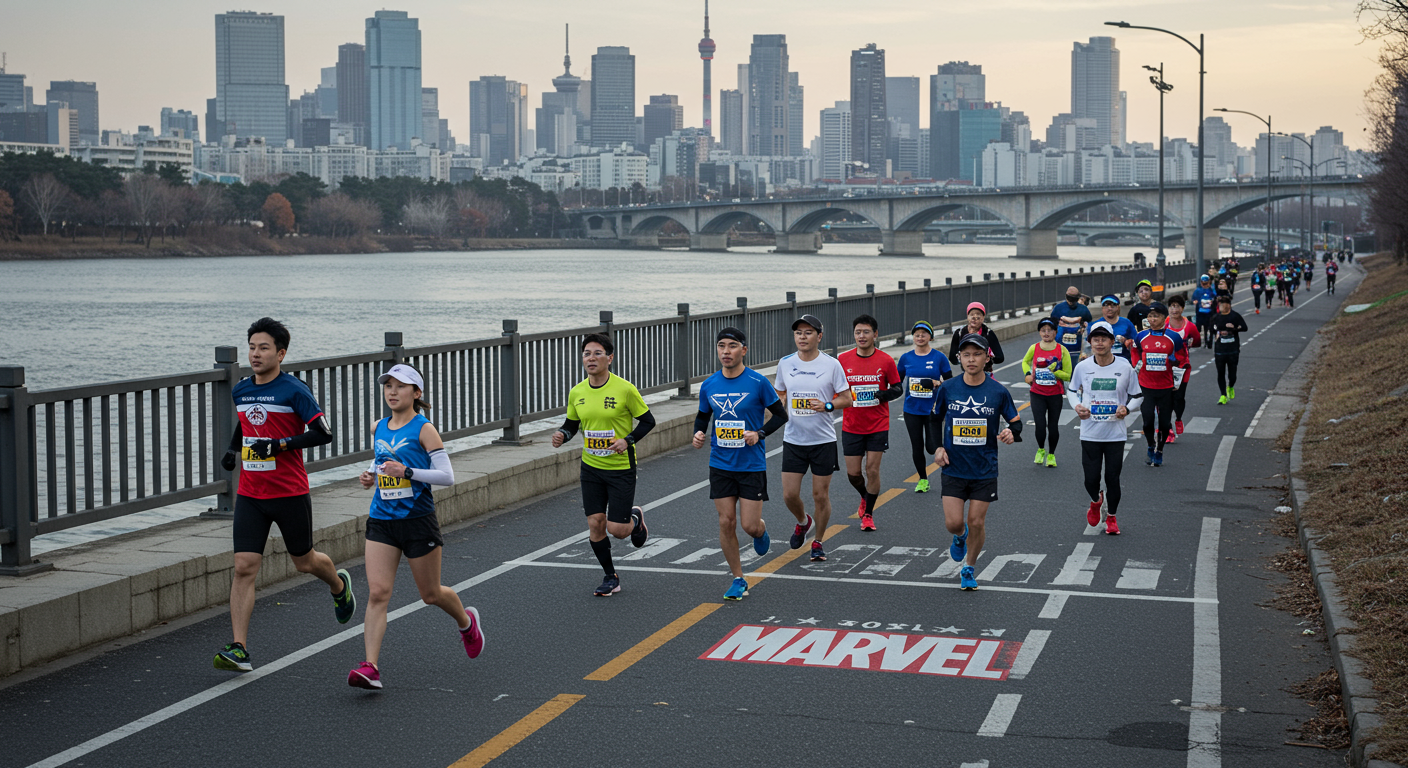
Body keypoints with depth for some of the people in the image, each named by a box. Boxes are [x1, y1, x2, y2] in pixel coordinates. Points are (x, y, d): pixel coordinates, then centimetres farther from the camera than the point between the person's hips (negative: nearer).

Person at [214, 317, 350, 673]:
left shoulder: (294, 391, -11)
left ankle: (340, 586, 48)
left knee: (304, 562, 13)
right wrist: (233, 449, 11)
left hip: (290, 493, -4)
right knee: (244, 567, -8)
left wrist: (280, 445, -22)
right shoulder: (241, 391, 8)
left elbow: (323, 433, -15)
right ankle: (239, 650, -11)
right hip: (250, 495, 4)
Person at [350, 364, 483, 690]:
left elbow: (447, 475, -13)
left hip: (418, 520, -4)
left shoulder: (424, 429, -8)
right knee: (377, 593, -10)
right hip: (382, 521, 4)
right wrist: (371, 475, 7)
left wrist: (408, 472, -24)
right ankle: (371, 668, -15)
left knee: (430, 594, 12)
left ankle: (466, 622, 44)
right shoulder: (378, 429, 8)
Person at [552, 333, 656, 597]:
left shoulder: (625, 389, -14)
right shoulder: (576, 393, -1)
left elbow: (648, 421, -5)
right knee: (595, 524, 2)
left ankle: (635, 517, 31)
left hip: (621, 468, -4)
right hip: (590, 467, 4)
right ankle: (610, 577, 21)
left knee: (616, 529, -5)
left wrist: (628, 440, -20)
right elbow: (571, 424, 12)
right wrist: (562, 435, -10)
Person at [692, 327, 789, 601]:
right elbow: (702, 416, 16)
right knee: (726, 522, 1)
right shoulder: (709, 386, 1)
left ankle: (761, 531, 34)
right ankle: (738, 580, 15)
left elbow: (781, 415, -2)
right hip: (721, 464, 3)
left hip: (752, 465, -3)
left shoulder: (758, 382, -10)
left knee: (750, 525, -5)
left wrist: (759, 434, -16)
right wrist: (698, 434, -5)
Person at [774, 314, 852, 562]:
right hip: (793, 439, 2)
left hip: (823, 440, -2)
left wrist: (826, 406, -19)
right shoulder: (785, 364, 2)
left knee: (821, 495, 3)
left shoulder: (831, 364, -7)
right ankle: (802, 521, 33)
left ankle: (818, 542, 23)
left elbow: (846, 398, -2)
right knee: (789, 495, 0)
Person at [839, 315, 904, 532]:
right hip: (851, 426, 1)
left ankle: (868, 514, 15)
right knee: (853, 473, 4)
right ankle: (865, 498, 37)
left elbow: (898, 388, 2)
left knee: (872, 470, -3)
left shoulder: (886, 361, -5)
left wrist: (886, 394, -19)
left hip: (878, 426, -1)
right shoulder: (842, 360, -3)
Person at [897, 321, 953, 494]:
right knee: (917, 447, 6)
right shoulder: (906, 358, 3)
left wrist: (938, 383, -19)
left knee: (932, 447, -6)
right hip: (912, 410, 2)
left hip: (933, 409, -2)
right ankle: (922, 480, 24)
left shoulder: (939, 357, -4)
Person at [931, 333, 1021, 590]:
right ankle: (960, 537, 34)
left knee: (976, 522, 2)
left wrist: (1012, 433, -18)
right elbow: (934, 420, 11)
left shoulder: (998, 391, -6)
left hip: (985, 470, 0)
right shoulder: (947, 389, -3)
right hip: (953, 469, 1)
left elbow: (1015, 421, 5)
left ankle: (968, 569, 25)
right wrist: (937, 448, -1)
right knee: (953, 522, -4)